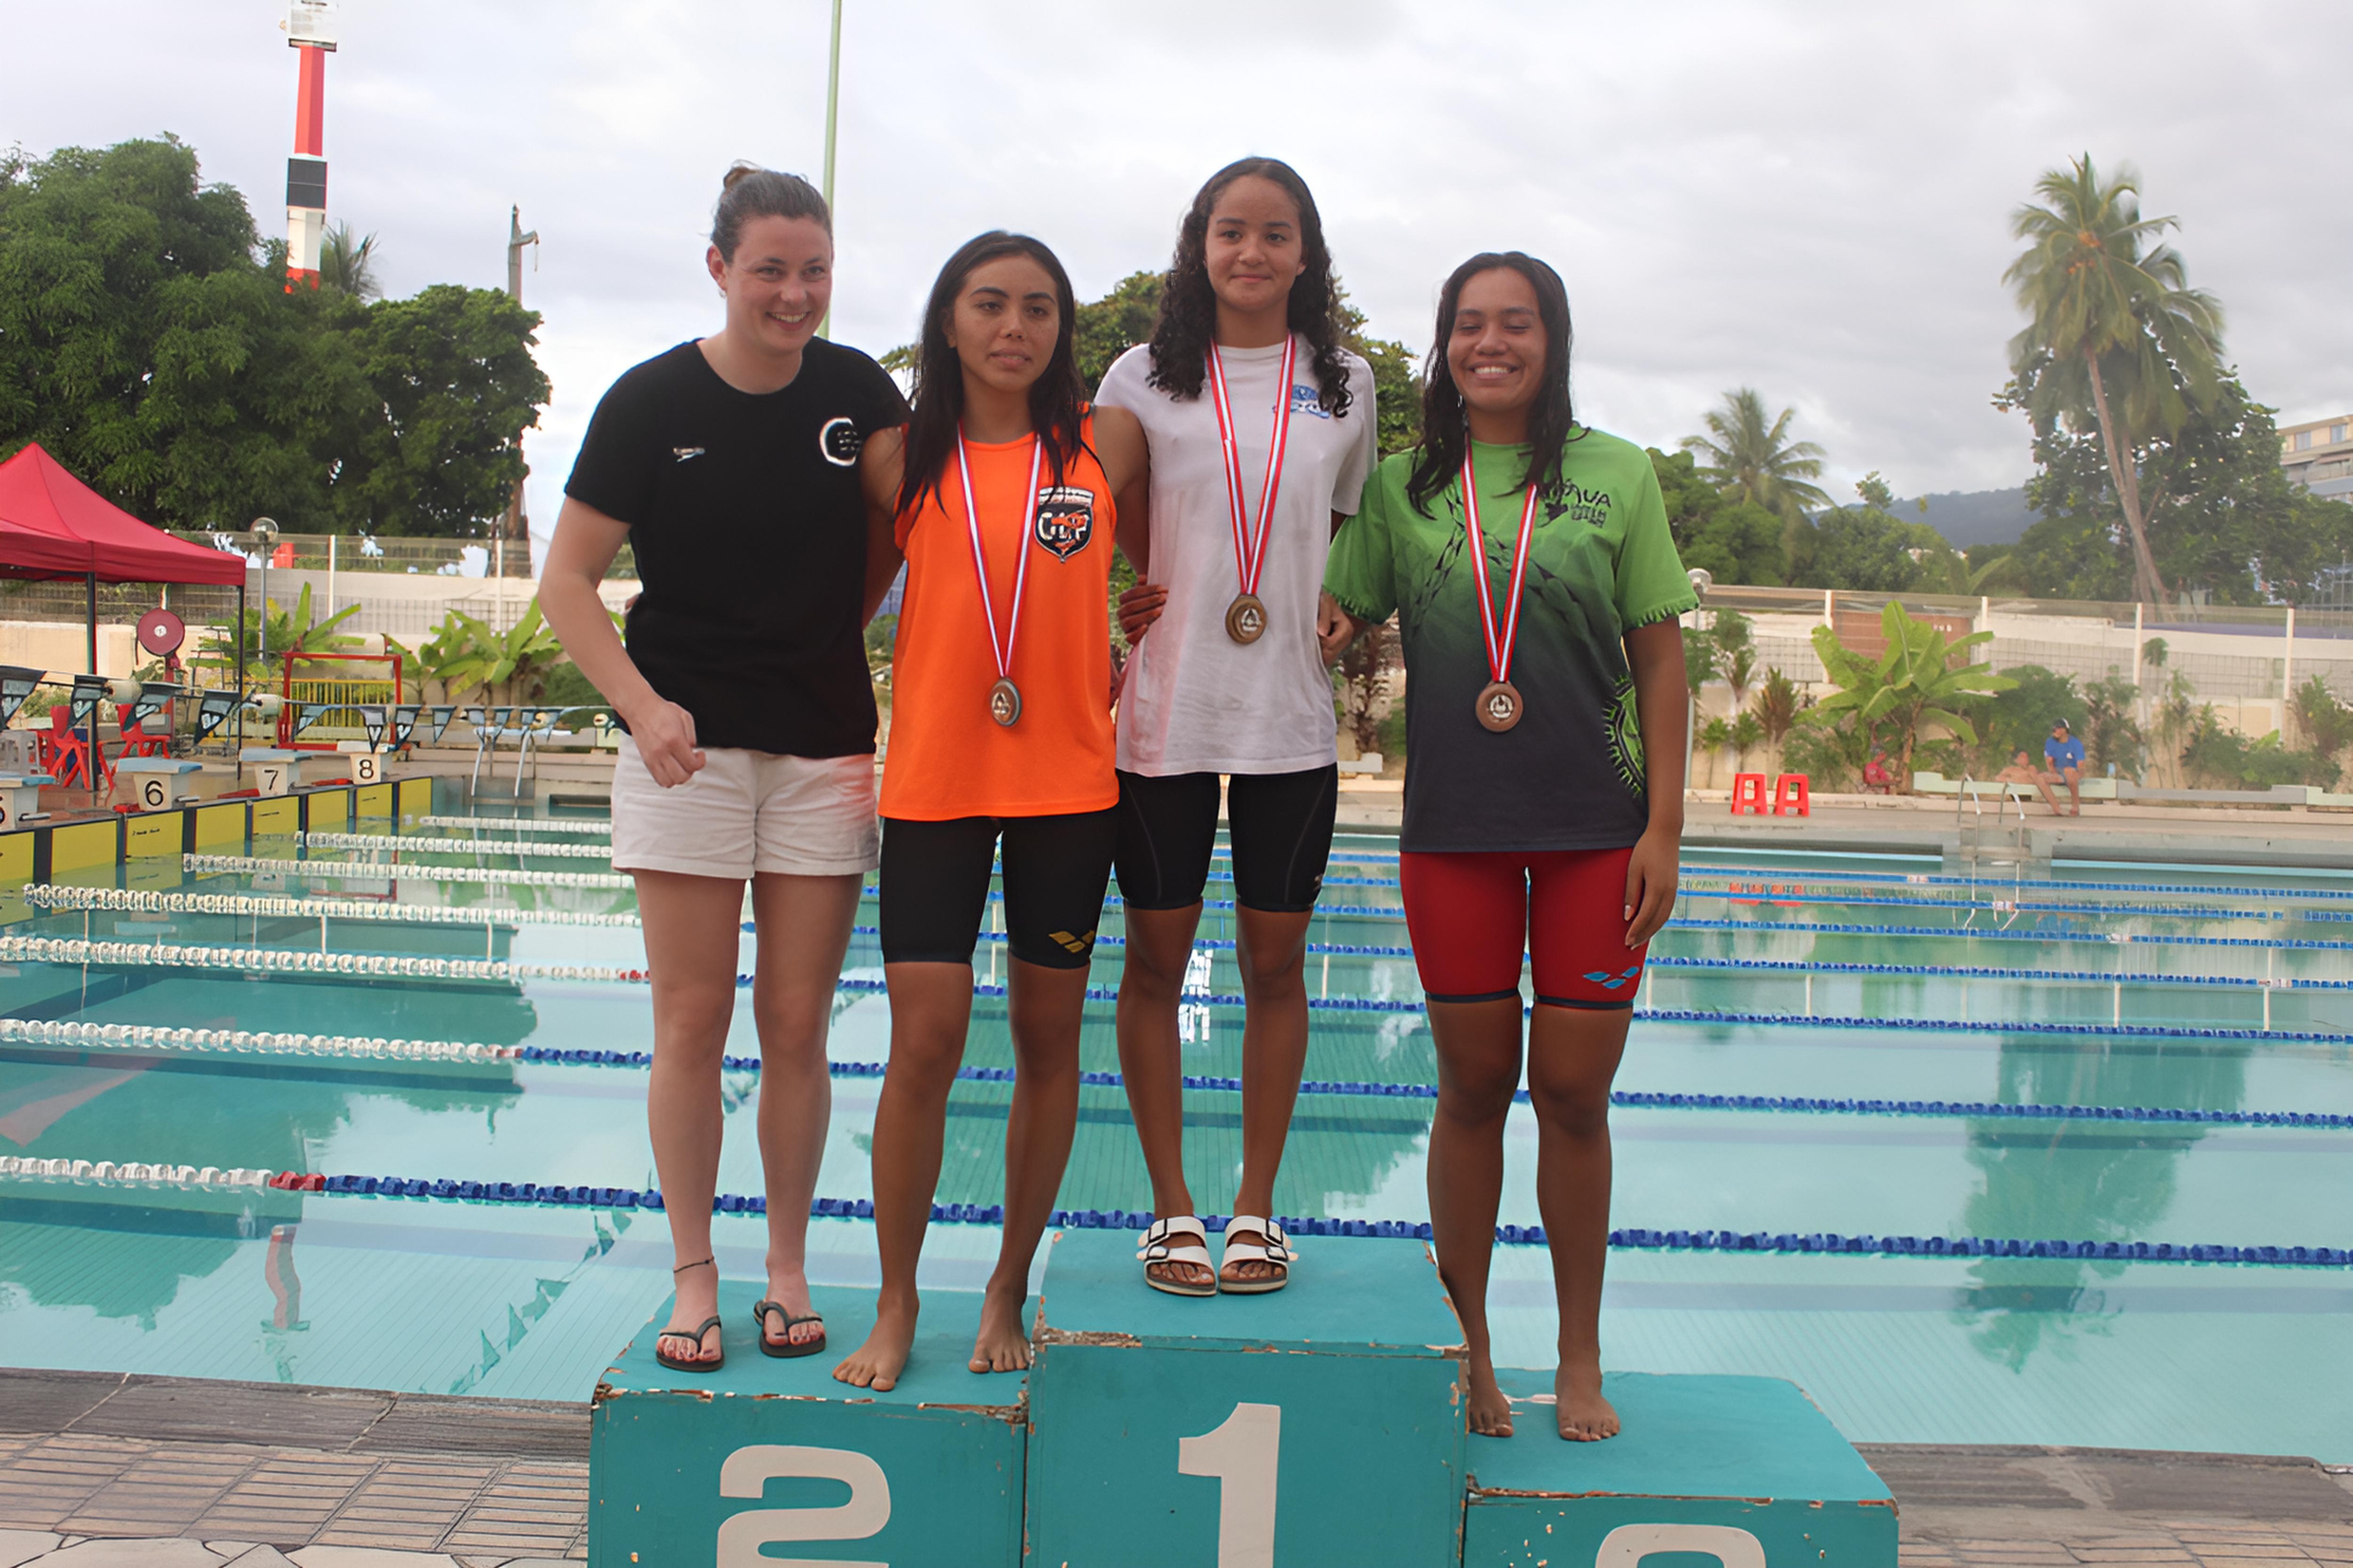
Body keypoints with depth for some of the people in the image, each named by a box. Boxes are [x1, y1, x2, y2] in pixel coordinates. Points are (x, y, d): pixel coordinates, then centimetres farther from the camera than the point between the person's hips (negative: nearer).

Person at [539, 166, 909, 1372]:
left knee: (797, 1027, 5)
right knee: (692, 1023, 0)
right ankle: (694, 1275, 13)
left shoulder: (859, 392, 4)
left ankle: (787, 1270, 19)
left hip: (824, 749, 2)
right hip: (687, 744, -2)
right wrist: (644, 707, -14)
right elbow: (567, 581, -2)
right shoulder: (652, 402, -3)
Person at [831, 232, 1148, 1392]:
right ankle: (896, 1304, 12)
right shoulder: (910, 456, 3)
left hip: (1070, 779, 1)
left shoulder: (1106, 444, 2)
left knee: (1047, 1038, 8)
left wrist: (1127, 683, 6)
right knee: (924, 1045, -5)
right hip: (932, 781, -1)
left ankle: (1009, 1289, 24)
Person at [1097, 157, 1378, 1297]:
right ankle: (1172, 1208, 18)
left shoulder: (1344, 386, 8)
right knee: (1156, 956, 4)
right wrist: (1105, 599, -7)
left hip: (1292, 717, 1)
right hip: (1164, 709, -1)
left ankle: (1256, 1207, 20)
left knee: (1276, 959, 6)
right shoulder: (1144, 380, 3)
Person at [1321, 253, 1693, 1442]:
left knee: (1573, 1094, 4)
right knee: (1473, 1088, 9)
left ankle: (1580, 1358, 22)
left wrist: (1663, 829, -3)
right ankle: (1467, 1351, 24)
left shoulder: (1617, 476, 2)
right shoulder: (1401, 485, 5)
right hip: (1452, 827, 1)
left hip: (1595, 830, -1)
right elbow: (1334, 626, 10)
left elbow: (1660, 658, 2)